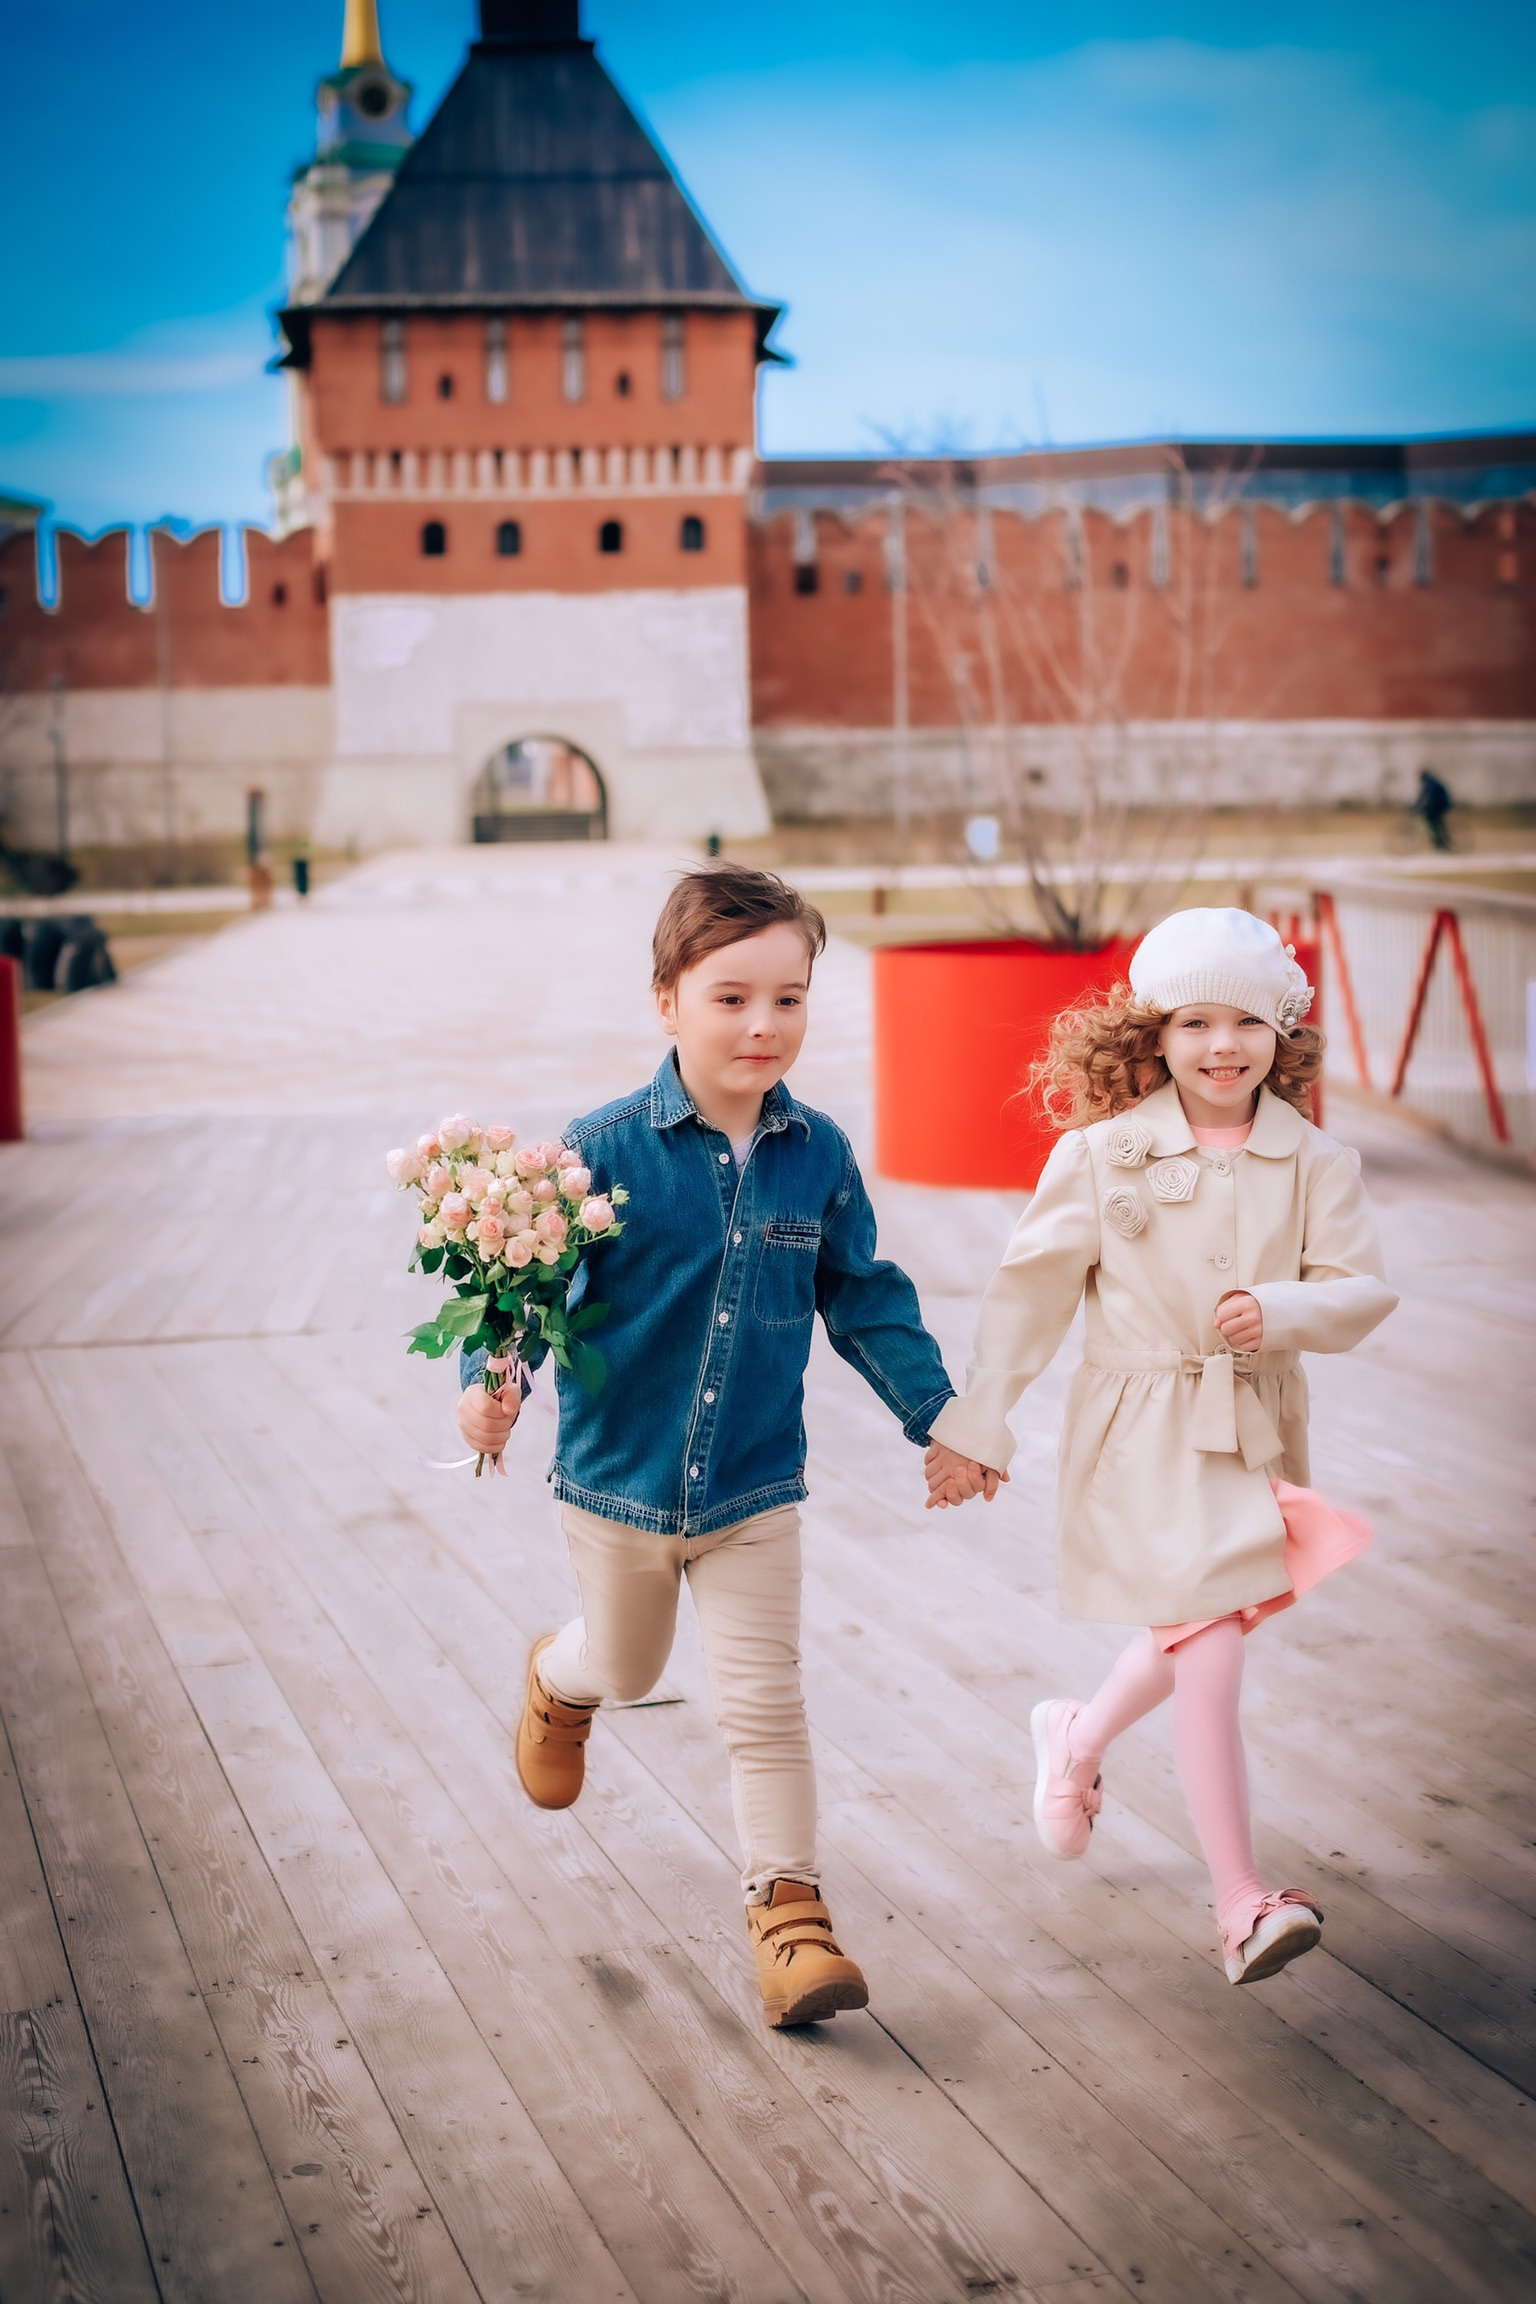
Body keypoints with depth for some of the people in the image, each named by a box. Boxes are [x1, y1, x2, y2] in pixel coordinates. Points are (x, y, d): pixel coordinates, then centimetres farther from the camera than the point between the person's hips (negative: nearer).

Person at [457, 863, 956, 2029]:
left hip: (755, 1488, 1)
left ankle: (790, 1908, 14)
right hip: (620, 1474, -1)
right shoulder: (608, 1148, -18)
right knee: (629, 1670, 24)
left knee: (765, 1701, -1)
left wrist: (935, 1411, 5)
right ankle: (560, 1678, 60)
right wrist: (494, 1374, -30)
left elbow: (864, 1297, 5)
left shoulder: (818, 1156, -8)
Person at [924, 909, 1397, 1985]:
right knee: (1210, 1654, -10)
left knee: (1189, 1641, 20)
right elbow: (1032, 1290, -2)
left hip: (1257, 1429, 4)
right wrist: (974, 1423, -1)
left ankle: (1080, 1738, 52)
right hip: (1144, 1434, -4)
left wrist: (1284, 1310, -24)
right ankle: (1243, 1903, -1)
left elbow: (1363, 1288, -2)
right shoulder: (1102, 1154, -7)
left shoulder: (1315, 1162, -1)